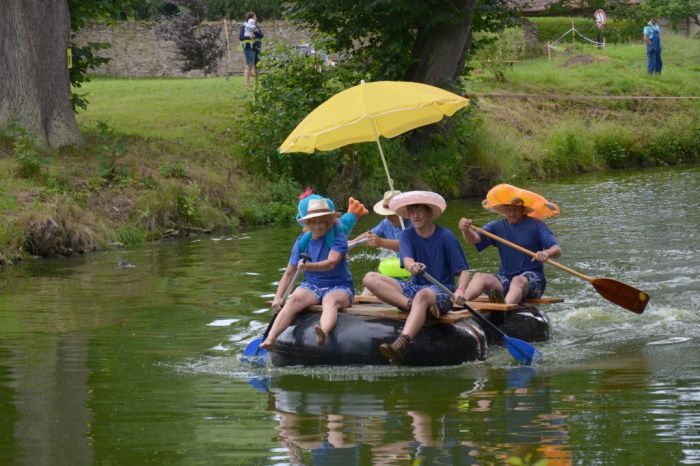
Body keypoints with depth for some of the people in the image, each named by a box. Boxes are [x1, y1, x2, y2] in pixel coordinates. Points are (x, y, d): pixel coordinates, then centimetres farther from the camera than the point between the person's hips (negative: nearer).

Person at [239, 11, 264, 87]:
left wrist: (255, 32, -15)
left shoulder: (256, 26, 13)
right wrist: (249, 37, -22)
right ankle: (247, 84, -12)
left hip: (257, 48, 6)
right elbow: (240, 37, -9)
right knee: (249, 66, -11)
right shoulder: (244, 26, -3)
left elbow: (262, 35, 2)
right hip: (249, 48, -6)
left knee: (257, 66, 9)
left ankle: (257, 83, 15)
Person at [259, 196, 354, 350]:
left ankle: (323, 334, -72)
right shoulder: (302, 241, 5)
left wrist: (309, 266, -42)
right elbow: (289, 273, 7)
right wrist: (277, 298, -4)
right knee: (293, 300, -29)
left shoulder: (338, 237, -7)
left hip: (338, 287, -4)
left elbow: (331, 262, -25)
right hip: (311, 285, 4)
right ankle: (269, 339, -47)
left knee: (331, 301, -39)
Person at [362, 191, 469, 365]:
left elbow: (463, 270, -7)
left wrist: (460, 290, -30)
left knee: (422, 295, -43)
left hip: (442, 291, -5)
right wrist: (412, 266, -42)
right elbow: (406, 258, -15)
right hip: (414, 288, 5)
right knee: (370, 278, -13)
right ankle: (410, 305, -34)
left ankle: (401, 345, -64)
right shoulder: (406, 236, 6)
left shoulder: (446, 237, -3)